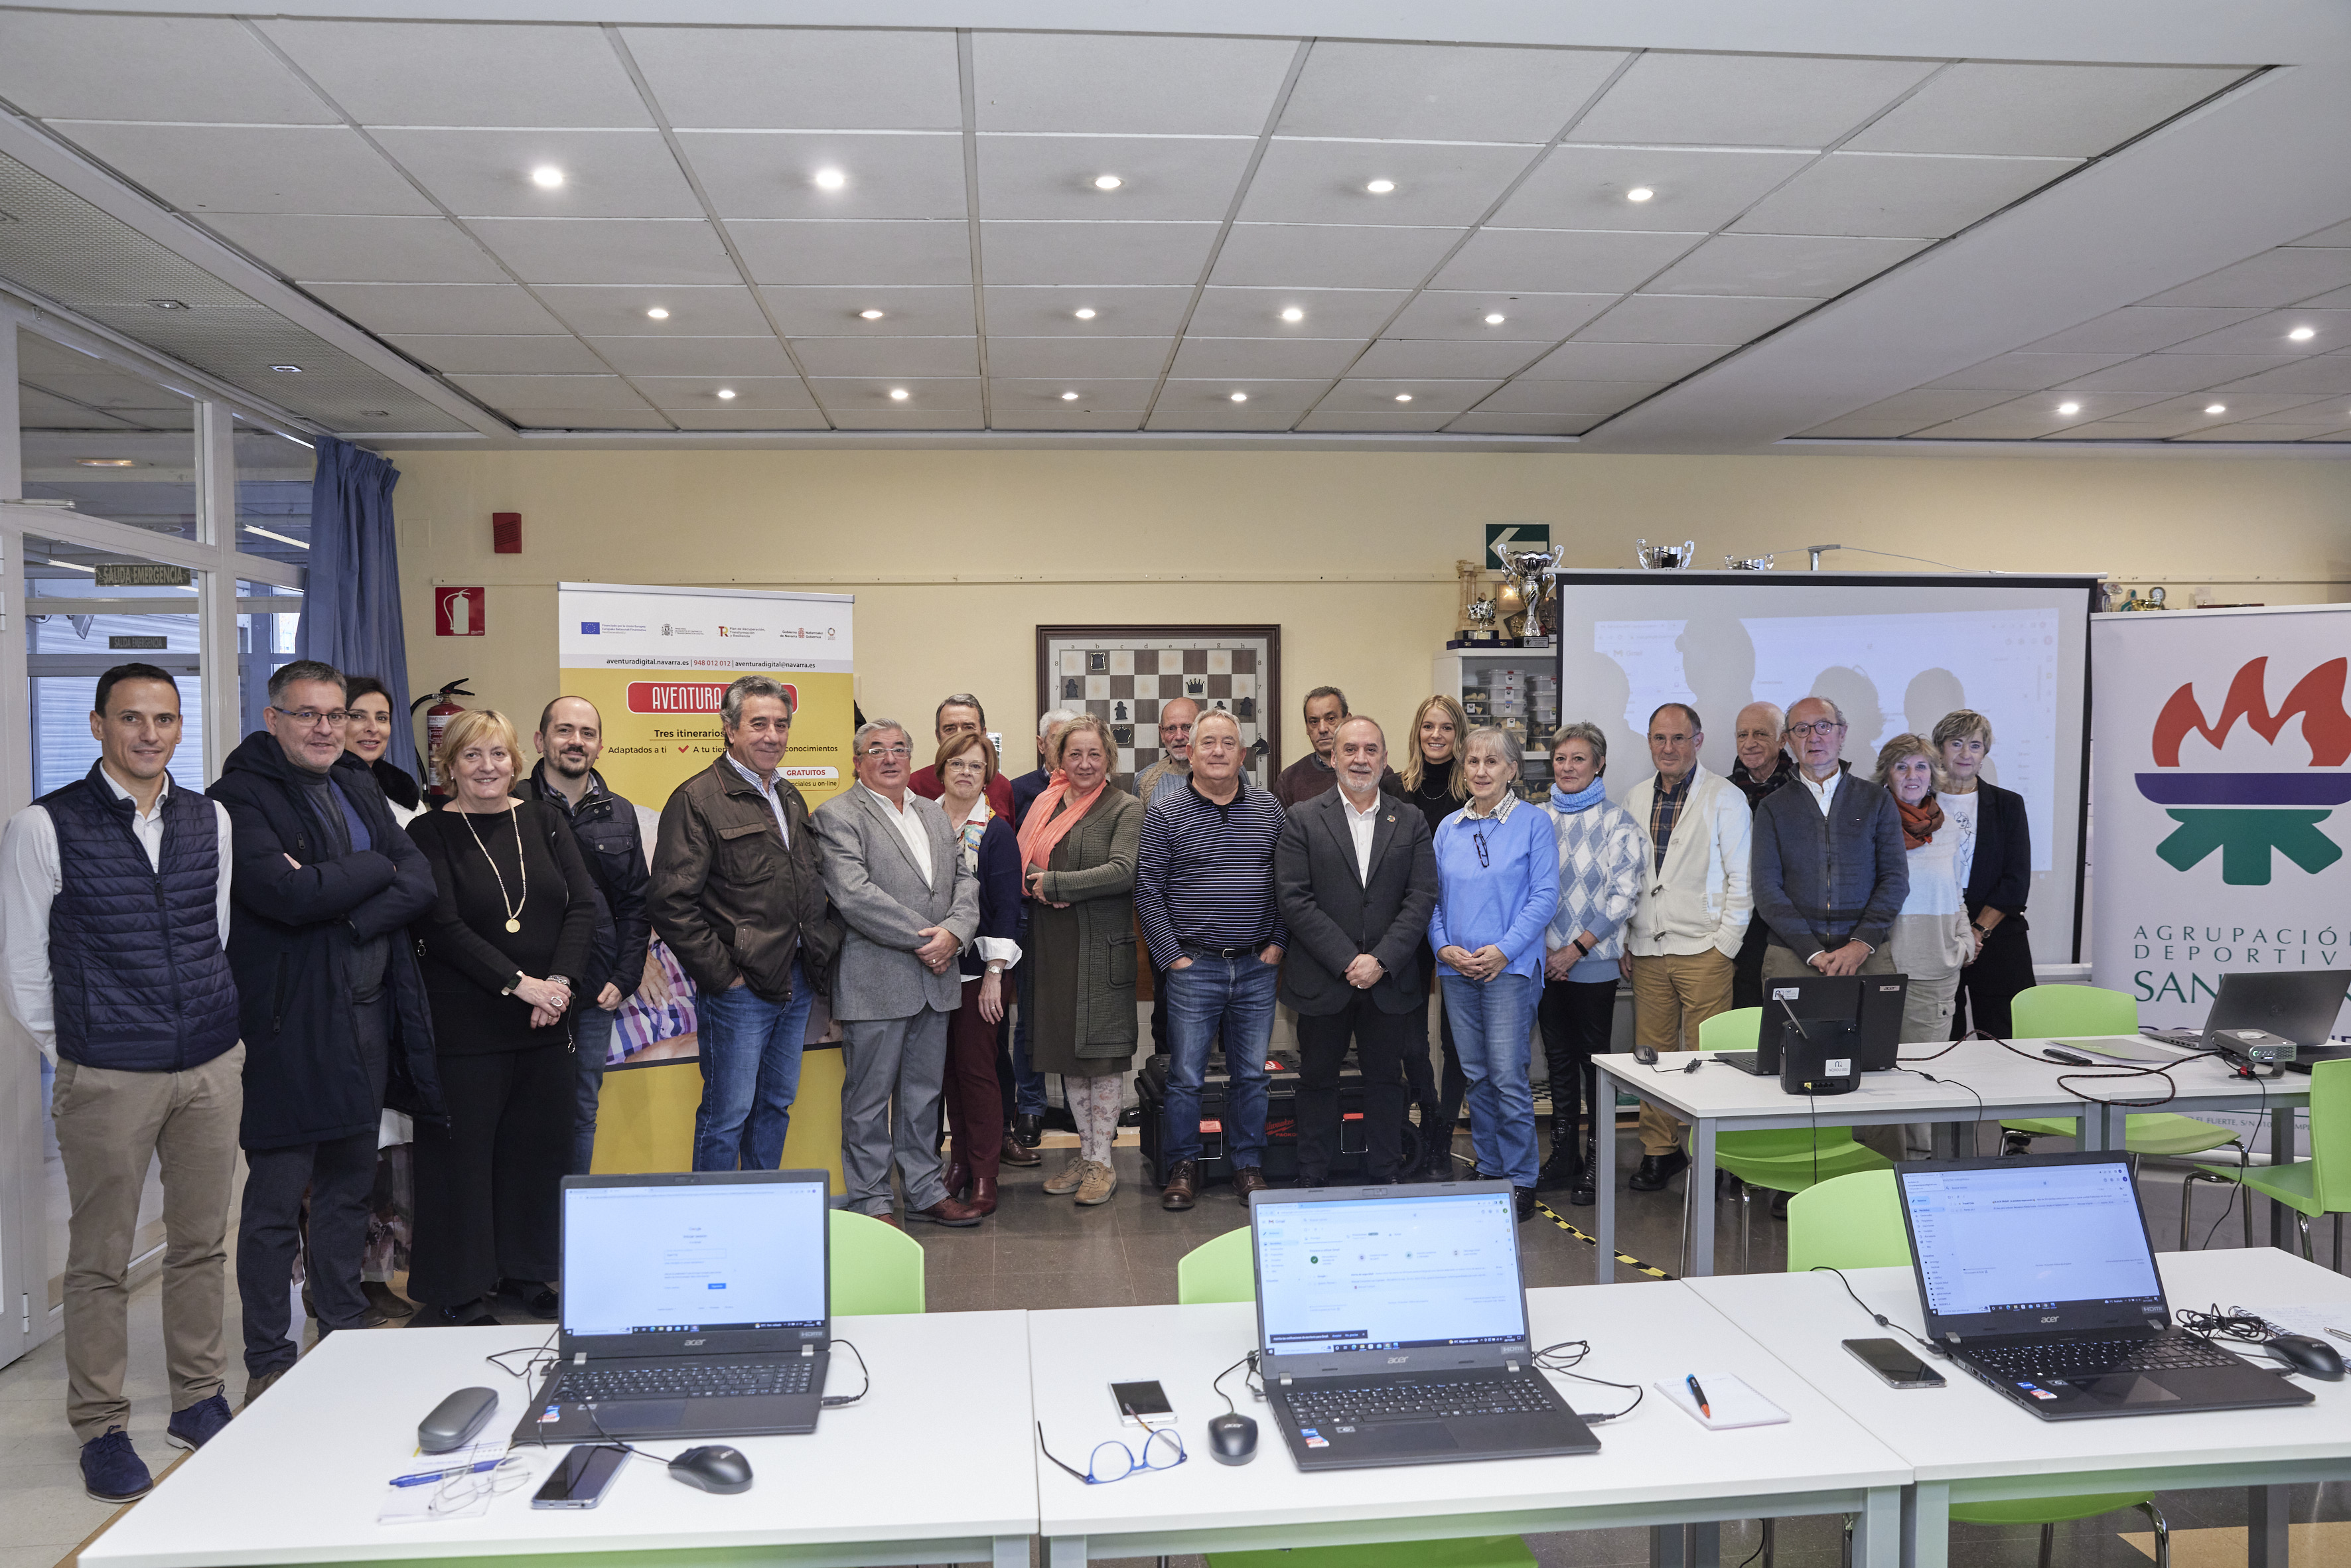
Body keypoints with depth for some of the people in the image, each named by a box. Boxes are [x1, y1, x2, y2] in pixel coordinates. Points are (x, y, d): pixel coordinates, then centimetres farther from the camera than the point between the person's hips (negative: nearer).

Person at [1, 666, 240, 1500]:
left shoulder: (211, 821, 5)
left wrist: (215, 1029, 12)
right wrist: (71, 1053, 5)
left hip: (212, 1067, 4)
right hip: (107, 1078, -4)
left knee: (203, 1243, 13)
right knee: (101, 1259, 6)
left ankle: (197, 1401, 27)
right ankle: (101, 1429, 20)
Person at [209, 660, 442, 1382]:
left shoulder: (360, 788, 13)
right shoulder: (241, 796, -8)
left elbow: (421, 882, 2)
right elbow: (287, 895, -22)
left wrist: (349, 919, -14)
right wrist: (376, 869, -8)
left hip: (368, 1011, 7)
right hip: (288, 1020, -6)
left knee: (350, 1184, 17)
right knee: (276, 1199, 1)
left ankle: (346, 1326, 31)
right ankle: (268, 1363, 13)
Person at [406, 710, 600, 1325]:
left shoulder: (544, 820, 9)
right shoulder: (430, 833, -2)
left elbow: (584, 905, 2)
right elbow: (442, 927, -11)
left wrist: (561, 981, -12)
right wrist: (519, 983, -17)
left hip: (546, 1022, 4)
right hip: (466, 1026, -4)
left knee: (538, 1148, 10)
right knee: (463, 1152, 3)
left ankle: (524, 1272, 25)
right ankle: (458, 1292, 16)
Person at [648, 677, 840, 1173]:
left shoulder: (791, 798, 15)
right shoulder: (697, 800, -10)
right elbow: (669, 903, -16)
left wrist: (823, 950, 9)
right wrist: (721, 974, -15)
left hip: (797, 984, 7)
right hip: (739, 987, -7)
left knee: (777, 1105, 16)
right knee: (727, 1115, 0)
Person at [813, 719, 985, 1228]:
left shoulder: (934, 814, 15)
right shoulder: (837, 816, -7)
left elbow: (965, 881, 11)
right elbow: (855, 896, -18)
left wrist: (953, 931, -9)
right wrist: (921, 938, -16)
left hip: (934, 978, 7)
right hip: (875, 985, -7)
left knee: (924, 1094, 16)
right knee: (869, 1098, 3)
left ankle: (925, 1191, 27)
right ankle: (870, 1202, 15)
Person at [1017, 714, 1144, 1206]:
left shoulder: (1126, 808, -4)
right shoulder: (1045, 804, 13)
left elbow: (1122, 872, -16)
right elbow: (1020, 864, 10)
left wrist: (1054, 883, -14)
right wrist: (1039, 891, -12)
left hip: (1102, 946, -5)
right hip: (1053, 944, 6)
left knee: (1101, 1052, -1)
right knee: (1067, 1051, 11)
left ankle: (1102, 1162, 10)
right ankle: (1085, 1153, 23)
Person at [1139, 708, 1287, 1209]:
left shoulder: (1270, 810, 7)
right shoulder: (1165, 815, -1)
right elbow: (1148, 891, -3)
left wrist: (1278, 944, 0)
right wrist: (1171, 957, -7)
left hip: (1257, 967, 2)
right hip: (1194, 966, -2)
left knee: (1251, 1074, 10)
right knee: (1186, 1075, 4)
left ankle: (1248, 1166, 23)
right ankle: (1182, 1167, 18)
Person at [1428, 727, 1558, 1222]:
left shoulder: (1532, 821, -1)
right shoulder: (1449, 828, 12)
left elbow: (1545, 895, -6)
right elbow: (1434, 897, 13)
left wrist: (1503, 950, -14)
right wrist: (1444, 946, -4)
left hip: (1510, 967, -4)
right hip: (1456, 968, 5)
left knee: (1508, 1077, -7)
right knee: (1475, 1076, 10)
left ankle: (1521, 1180, 4)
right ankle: (1488, 1169, 21)